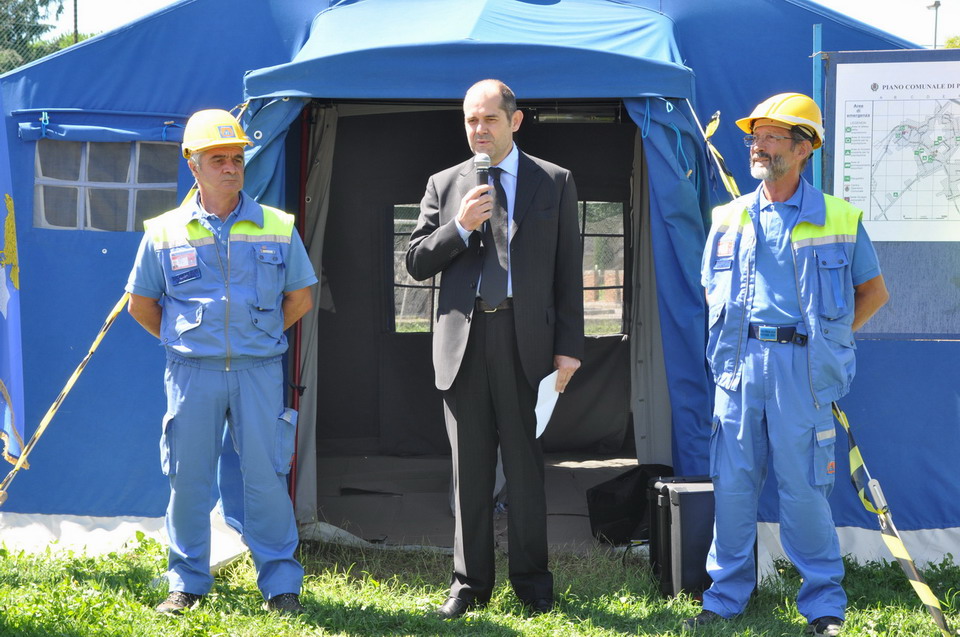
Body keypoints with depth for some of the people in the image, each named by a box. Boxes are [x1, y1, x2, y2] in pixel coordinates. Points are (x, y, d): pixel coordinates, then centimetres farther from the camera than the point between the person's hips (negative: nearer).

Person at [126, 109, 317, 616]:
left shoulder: (277, 228, 5)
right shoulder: (165, 232, 5)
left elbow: (300, 296, 16)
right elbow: (141, 304, 15)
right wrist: (180, 340, 10)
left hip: (259, 370, 0)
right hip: (192, 373, 0)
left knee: (266, 475, -1)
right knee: (188, 478, 3)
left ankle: (280, 583, 7)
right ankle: (187, 583, 14)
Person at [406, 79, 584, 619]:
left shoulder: (554, 183, 6)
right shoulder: (445, 185, 12)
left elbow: (568, 271, 3)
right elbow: (416, 262, 8)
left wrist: (569, 347, -5)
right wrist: (460, 227, -9)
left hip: (526, 340, -2)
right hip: (463, 339, 2)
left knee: (526, 466, 2)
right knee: (470, 469, 7)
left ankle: (533, 582, 12)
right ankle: (470, 583, 15)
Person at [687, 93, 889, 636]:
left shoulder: (840, 220, 2)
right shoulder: (729, 219, 12)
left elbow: (874, 291, 11)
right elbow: (713, 292, 23)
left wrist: (826, 337, 5)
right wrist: (735, 342, 11)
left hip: (801, 367, -3)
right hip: (740, 364, 3)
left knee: (803, 486, -2)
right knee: (733, 482, 5)